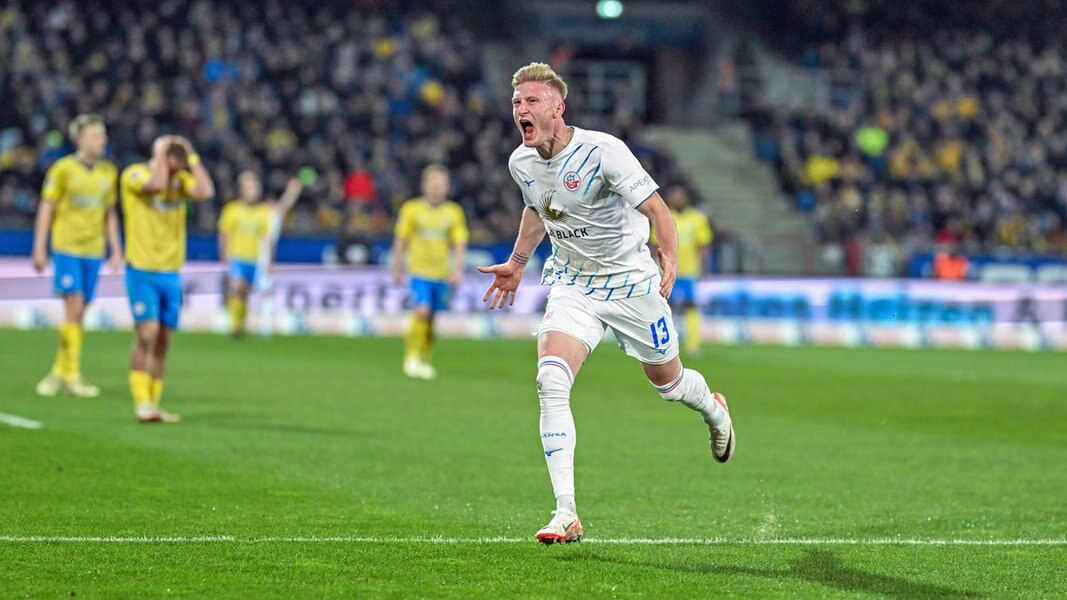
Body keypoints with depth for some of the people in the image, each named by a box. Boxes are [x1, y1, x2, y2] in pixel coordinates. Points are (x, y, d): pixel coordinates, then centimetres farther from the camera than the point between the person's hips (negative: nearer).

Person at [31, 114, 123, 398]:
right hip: (66, 248, -4)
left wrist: (116, 251, 14)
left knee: (79, 313, 5)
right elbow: (46, 209, -1)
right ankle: (72, 375, -6)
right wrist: (39, 249, -4)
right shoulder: (63, 169, -5)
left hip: (93, 250, 5)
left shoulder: (108, 171, 9)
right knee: (74, 307, -11)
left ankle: (59, 371, 15)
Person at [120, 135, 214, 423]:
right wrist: (160, 155, -12)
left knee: (164, 340, 4)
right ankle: (141, 402, -14)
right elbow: (157, 184, -26)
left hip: (171, 272, 5)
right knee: (147, 333, -16)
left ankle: (153, 404, 10)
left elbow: (206, 192, -9)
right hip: (142, 270, -5)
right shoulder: (134, 174, -5)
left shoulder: (181, 180, 10)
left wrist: (192, 157, -4)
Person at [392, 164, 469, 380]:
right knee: (421, 312, -17)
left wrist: (457, 269, -6)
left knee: (432, 318, 5)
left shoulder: (454, 212, 5)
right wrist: (397, 269, 6)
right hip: (419, 271, -3)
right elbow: (401, 241, 6)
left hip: (442, 273, 3)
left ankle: (423, 360, 19)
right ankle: (411, 358, -5)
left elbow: (459, 244, 6)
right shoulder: (411, 209, 0)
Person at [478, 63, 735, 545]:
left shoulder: (602, 151, -22)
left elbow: (655, 207, -21)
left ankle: (714, 411, 53)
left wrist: (671, 259, -36)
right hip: (571, 284, 4)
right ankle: (566, 514, -21)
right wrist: (517, 263, 24)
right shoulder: (521, 162, -3)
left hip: (630, 282, -4)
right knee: (550, 382, -20)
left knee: (667, 381, 12)